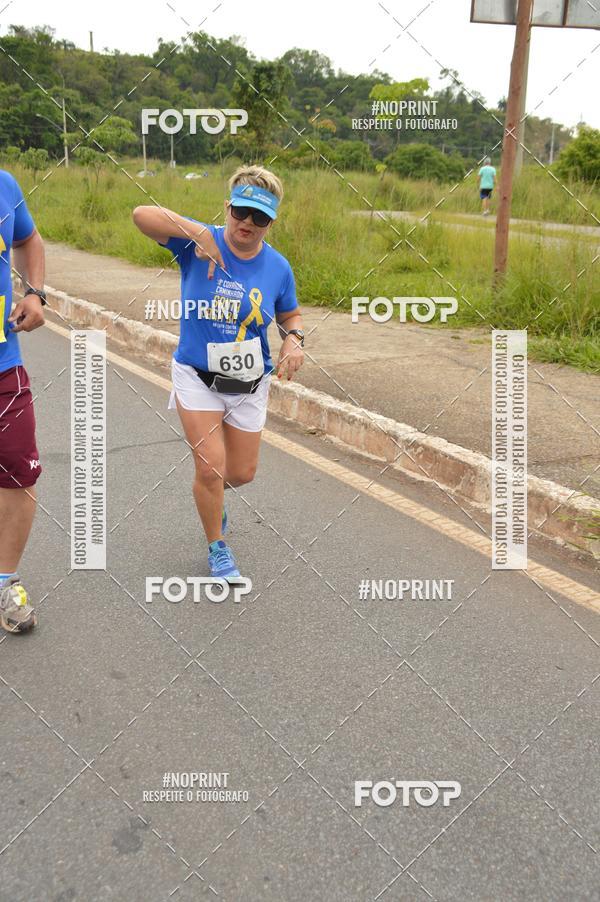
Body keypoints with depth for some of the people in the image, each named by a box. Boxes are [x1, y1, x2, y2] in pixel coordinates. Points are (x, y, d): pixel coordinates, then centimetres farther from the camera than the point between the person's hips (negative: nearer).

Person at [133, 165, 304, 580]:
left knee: (242, 473, 13)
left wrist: (294, 340, -12)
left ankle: (212, 497, 51)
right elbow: (142, 214, -24)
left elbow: (291, 315, 11)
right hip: (197, 378, -3)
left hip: (249, 385, 3)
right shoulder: (198, 242, -13)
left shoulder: (278, 267, -5)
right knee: (211, 468, -9)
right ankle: (217, 547, 18)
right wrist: (198, 232, -34)